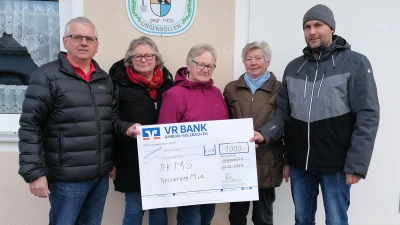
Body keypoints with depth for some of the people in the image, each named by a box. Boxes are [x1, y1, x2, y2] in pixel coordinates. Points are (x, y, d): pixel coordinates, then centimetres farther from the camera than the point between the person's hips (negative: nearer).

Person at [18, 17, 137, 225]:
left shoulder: (104, 79, 11)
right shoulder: (47, 76, -7)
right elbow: (30, 126, -10)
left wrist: (125, 128, -3)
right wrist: (34, 172, -14)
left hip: (101, 176, 6)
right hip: (68, 178, -5)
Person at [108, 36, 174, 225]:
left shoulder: (167, 83, 6)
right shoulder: (121, 83, -4)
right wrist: (111, 160, -7)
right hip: (133, 158, -3)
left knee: (159, 207, 15)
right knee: (134, 209, 8)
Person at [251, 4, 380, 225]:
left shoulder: (355, 63, -5)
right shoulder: (293, 67, 8)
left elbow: (367, 116, -10)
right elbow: (283, 111, 7)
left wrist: (356, 164, -15)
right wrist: (265, 133, -11)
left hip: (335, 165, -4)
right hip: (299, 164, 4)